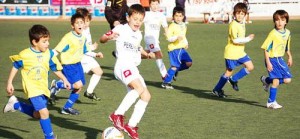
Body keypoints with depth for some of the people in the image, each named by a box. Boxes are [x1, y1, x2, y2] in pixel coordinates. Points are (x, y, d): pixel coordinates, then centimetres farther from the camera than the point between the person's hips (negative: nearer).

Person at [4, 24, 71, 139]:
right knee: (44, 112, -16)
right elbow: (15, 67, 1)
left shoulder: (49, 54, -4)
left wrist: (64, 80, 1)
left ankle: (15, 105, 37)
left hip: (43, 88, 6)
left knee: (37, 114, 17)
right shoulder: (24, 55, -14)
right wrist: (9, 83, 4)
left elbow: (55, 68, 8)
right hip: (31, 88, -6)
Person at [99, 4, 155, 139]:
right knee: (139, 88, -30)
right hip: (123, 65, -9)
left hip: (133, 68, 9)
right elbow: (102, 39, -6)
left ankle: (131, 125, 8)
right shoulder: (121, 29, -2)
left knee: (146, 96, 2)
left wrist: (147, 54, 19)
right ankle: (118, 114, -25)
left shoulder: (139, 34, 21)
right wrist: (109, 37, -29)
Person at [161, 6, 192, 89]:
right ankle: (166, 82, 0)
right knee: (175, 66, -10)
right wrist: (176, 37, -28)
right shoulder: (172, 26, -9)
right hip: (174, 49, -7)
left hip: (182, 48, 7)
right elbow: (169, 38, -13)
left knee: (189, 63, -3)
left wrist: (186, 43, 11)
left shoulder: (184, 26, 14)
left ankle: (175, 71, 19)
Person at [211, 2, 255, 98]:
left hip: (240, 52, 8)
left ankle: (233, 79, 14)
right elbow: (235, 40, -24)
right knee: (229, 72, 1)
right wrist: (248, 39, -21)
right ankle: (217, 90, 15)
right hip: (231, 53, -8)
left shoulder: (242, 24, 10)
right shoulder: (233, 25, -18)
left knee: (250, 67, 1)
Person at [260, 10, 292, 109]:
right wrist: (268, 63, -18)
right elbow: (266, 48, -15)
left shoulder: (287, 33, 3)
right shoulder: (273, 33, -17)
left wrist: (289, 57, 18)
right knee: (276, 81, -8)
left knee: (287, 80, 2)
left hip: (280, 59, 7)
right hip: (272, 59, -6)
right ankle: (271, 102, 8)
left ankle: (267, 80, 24)